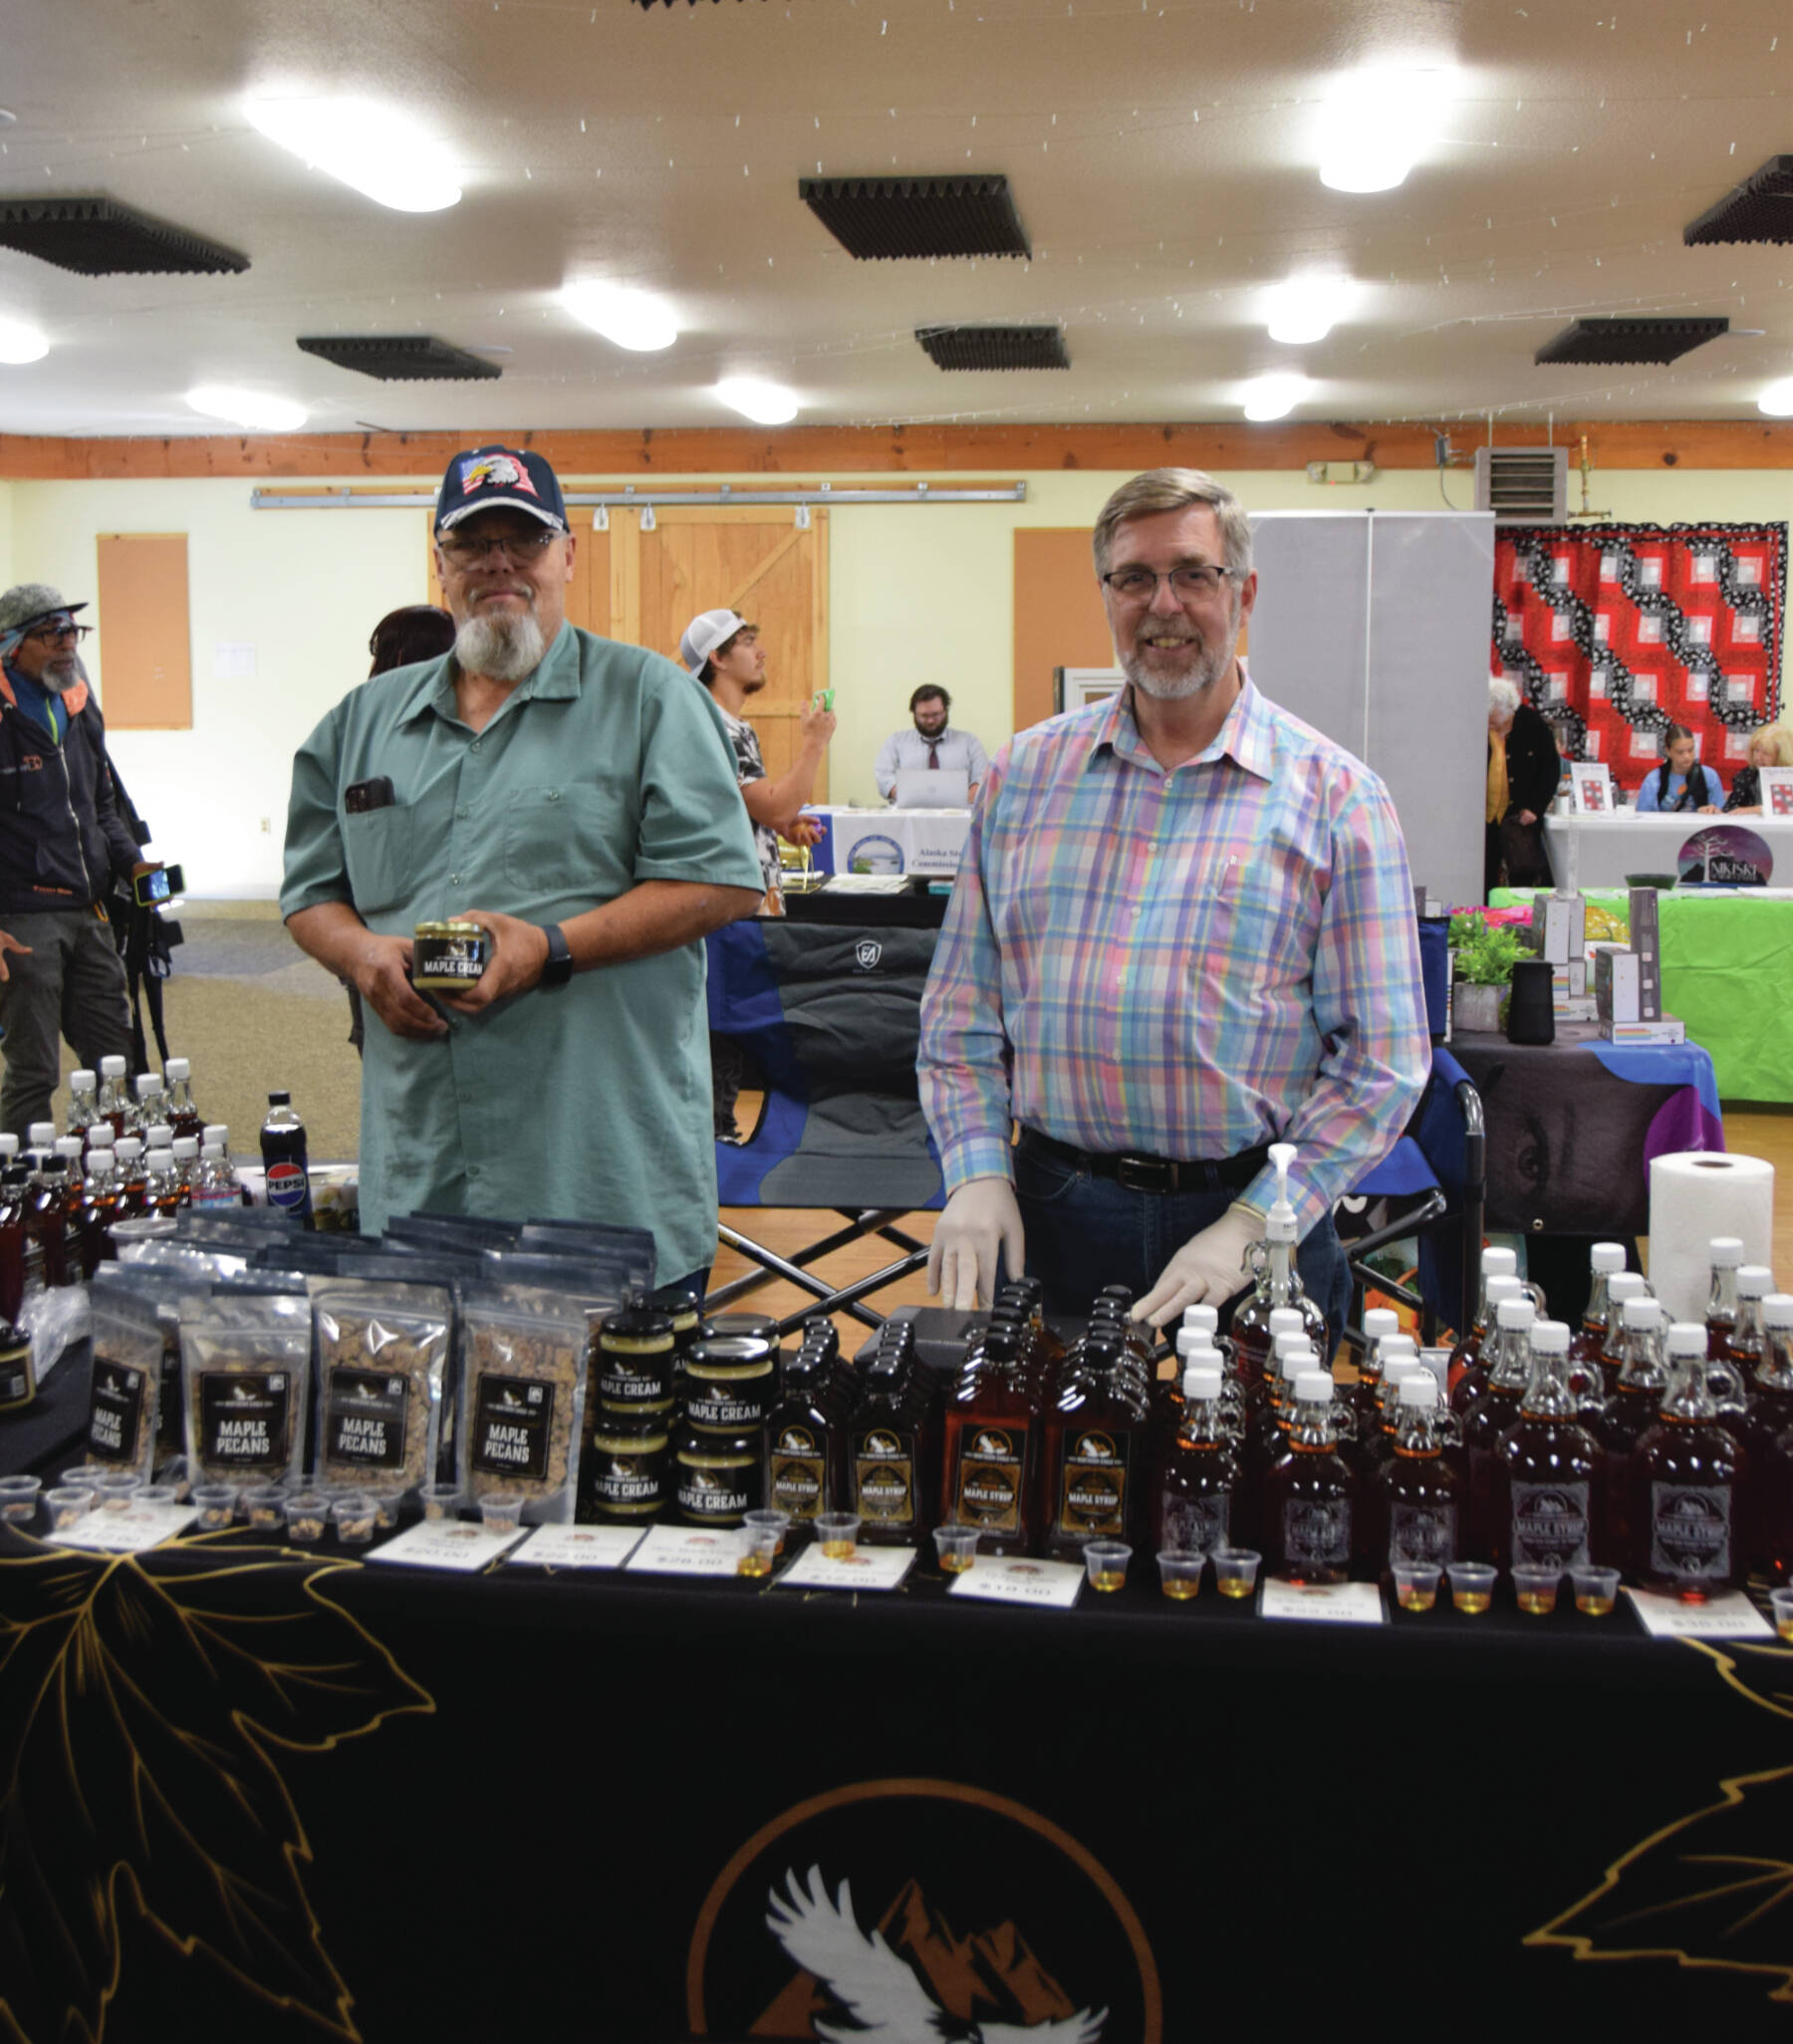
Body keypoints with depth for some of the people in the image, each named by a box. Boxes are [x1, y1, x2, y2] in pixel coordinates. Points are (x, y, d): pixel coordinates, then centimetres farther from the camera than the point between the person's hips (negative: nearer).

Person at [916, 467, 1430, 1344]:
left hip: (1255, 1215, -2)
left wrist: (1249, 1229, -13)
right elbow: (961, 1007, 9)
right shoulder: (1025, 773, 7)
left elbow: (1381, 1055, -5)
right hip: (1051, 1213, 2)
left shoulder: (1333, 794, -2)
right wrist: (977, 1173, -4)